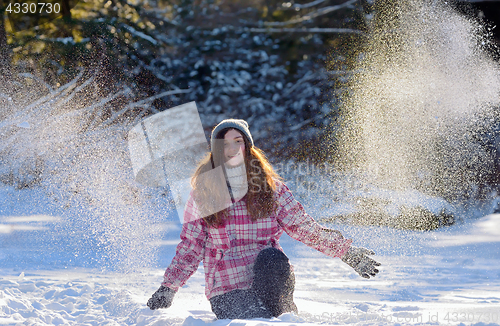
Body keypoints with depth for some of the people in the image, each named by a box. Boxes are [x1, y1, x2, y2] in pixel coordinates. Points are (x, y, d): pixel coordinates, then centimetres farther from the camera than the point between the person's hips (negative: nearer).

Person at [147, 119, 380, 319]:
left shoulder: (270, 187, 8)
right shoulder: (202, 194, 7)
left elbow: (304, 228, 9)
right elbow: (190, 247, 10)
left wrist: (348, 253, 2)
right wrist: (168, 288, 0)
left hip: (269, 281, 1)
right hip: (225, 289, -1)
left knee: (270, 257, -34)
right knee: (254, 319, -31)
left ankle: (282, 314, -16)